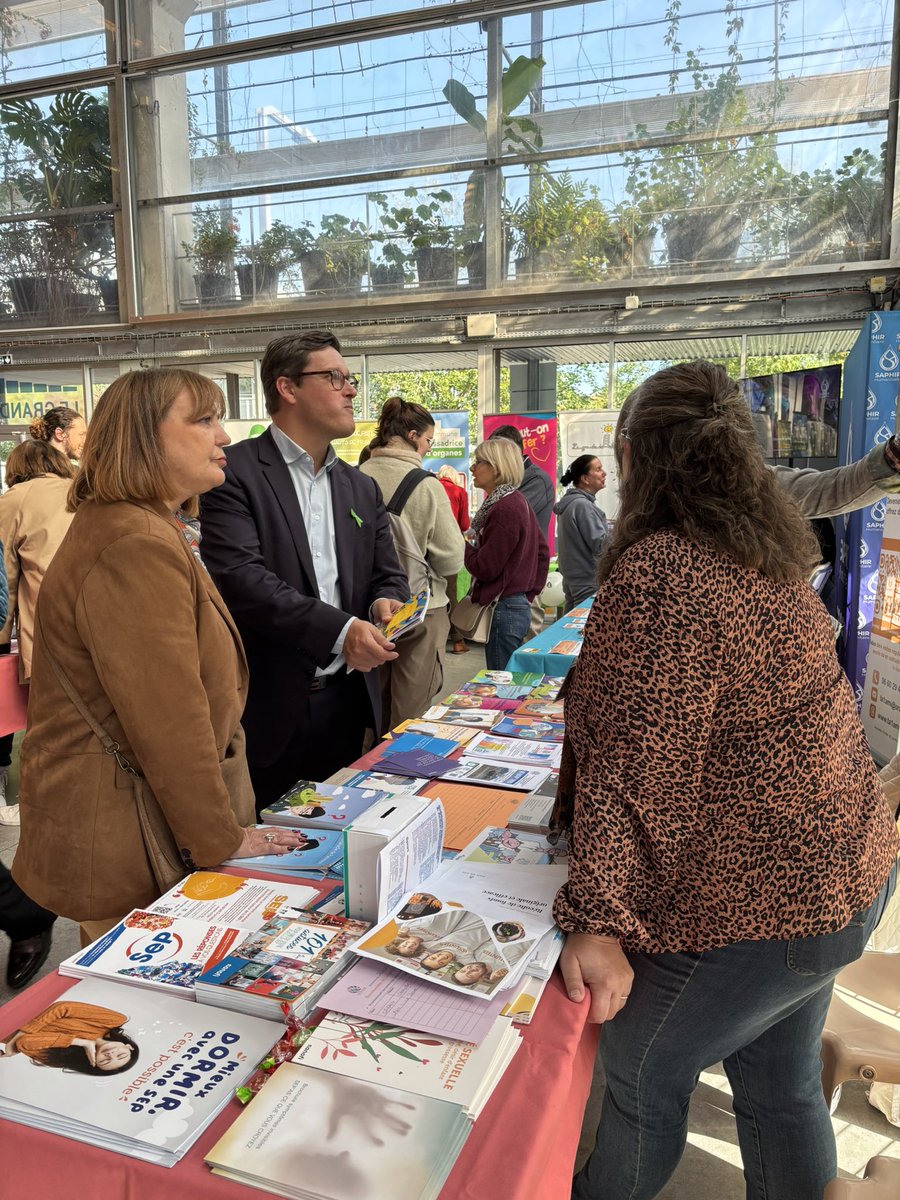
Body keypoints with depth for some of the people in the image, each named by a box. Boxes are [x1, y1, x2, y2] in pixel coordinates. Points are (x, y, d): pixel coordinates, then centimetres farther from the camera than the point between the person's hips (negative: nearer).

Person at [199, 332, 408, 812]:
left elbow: (388, 575, 13)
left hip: (346, 700, 6)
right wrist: (340, 630, -27)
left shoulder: (362, 489, 13)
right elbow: (239, 577, -21)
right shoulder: (236, 473, -9)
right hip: (267, 705, -6)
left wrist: (386, 602, -12)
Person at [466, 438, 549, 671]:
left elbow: (484, 568, -19)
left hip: (504, 609, -10)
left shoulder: (504, 509, -18)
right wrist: (529, 592, 16)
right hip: (519, 604, 10)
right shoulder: (518, 501, 12)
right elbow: (542, 553, 18)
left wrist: (468, 544, -1)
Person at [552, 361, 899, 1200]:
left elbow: (633, 764, -28)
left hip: (758, 902, -9)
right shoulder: (765, 557, 5)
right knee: (780, 1084, 24)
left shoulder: (657, 573, -23)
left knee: (640, 1072, 12)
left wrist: (598, 919, -26)